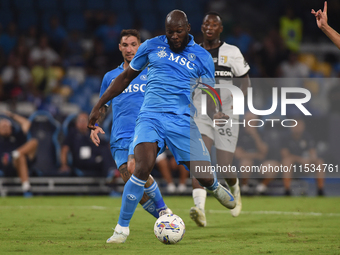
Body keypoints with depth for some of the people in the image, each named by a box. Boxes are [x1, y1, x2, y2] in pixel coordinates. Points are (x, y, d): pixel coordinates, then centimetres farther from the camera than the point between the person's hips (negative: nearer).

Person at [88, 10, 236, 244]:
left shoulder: (202, 57, 8)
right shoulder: (152, 47, 9)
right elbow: (126, 78, 18)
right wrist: (99, 106, 15)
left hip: (183, 120, 1)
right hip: (150, 117, -1)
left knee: (204, 175, -7)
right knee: (143, 168, -25)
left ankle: (216, 188, 35)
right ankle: (122, 228, -13)